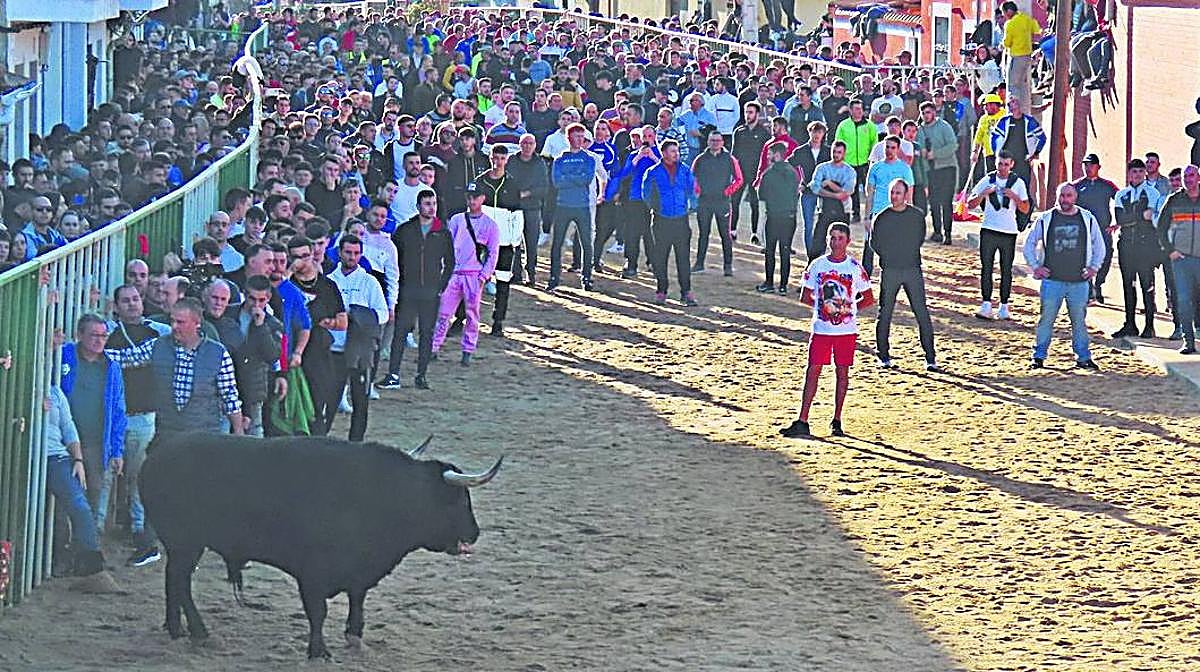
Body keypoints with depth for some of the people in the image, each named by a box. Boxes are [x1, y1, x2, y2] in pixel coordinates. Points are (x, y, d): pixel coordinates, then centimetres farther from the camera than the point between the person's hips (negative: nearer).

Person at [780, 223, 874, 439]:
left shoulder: (855, 268, 0)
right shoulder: (817, 265, 3)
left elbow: (869, 298, 7)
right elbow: (805, 298, 11)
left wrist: (849, 309, -3)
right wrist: (823, 306, -2)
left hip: (846, 329, -1)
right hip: (821, 329, 1)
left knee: (842, 371, 5)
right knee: (813, 370, -4)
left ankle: (837, 421, 16)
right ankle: (802, 422, -5)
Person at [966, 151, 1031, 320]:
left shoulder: (1018, 183, 5)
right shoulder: (987, 181, 5)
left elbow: (1025, 209, 4)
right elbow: (970, 203, 4)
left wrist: (1014, 197, -13)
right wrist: (983, 193, -14)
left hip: (1009, 231, 0)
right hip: (989, 230, 0)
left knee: (1006, 270, 2)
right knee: (986, 267, -5)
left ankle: (1004, 307, 8)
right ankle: (986, 305, -3)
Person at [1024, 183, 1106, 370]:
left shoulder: (1087, 219, 6)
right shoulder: (1046, 219, 3)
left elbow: (1099, 245, 17)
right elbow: (1029, 244, 12)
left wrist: (1094, 267, 9)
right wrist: (1035, 266, 4)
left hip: (1079, 282, 1)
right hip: (1052, 280, -1)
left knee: (1079, 320, 4)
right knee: (1046, 318, -1)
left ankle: (1083, 358, 11)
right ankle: (1039, 356, 8)